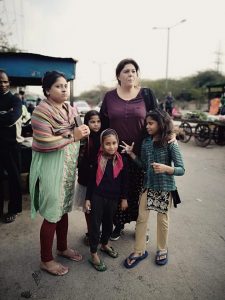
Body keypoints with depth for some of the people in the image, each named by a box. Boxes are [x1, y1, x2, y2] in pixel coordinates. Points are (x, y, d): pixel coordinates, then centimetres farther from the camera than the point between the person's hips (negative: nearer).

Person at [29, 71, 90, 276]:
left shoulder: (70, 109, 11)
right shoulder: (41, 111, -15)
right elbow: (45, 143, -24)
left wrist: (82, 132, 1)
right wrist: (73, 136, -18)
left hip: (69, 166, 8)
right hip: (51, 168, -7)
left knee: (64, 209, 19)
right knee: (52, 214, 4)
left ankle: (63, 248, 40)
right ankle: (46, 260, 25)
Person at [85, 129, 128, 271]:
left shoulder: (122, 160, -5)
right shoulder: (97, 159, -11)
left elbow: (125, 182, 3)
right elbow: (91, 180, -4)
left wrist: (124, 198, 6)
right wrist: (88, 198, -4)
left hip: (113, 198, 3)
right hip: (97, 197, -3)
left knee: (108, 222, 20)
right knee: (95, 223, 3)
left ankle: (105, 244, 44)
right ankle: (94, 254, 19)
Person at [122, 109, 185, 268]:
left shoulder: (170, 144, -14)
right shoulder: (146, 142, 1)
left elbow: (181, 169, -13)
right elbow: (144, 166, 6)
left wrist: (165, 168, -31)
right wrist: (131, 154, -5)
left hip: (165, 187, -4)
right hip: (148, 186, 4)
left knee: (162, 220, 14)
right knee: (141, 218, 8)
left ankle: (163, 250, 38)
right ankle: (139, 251, 27)